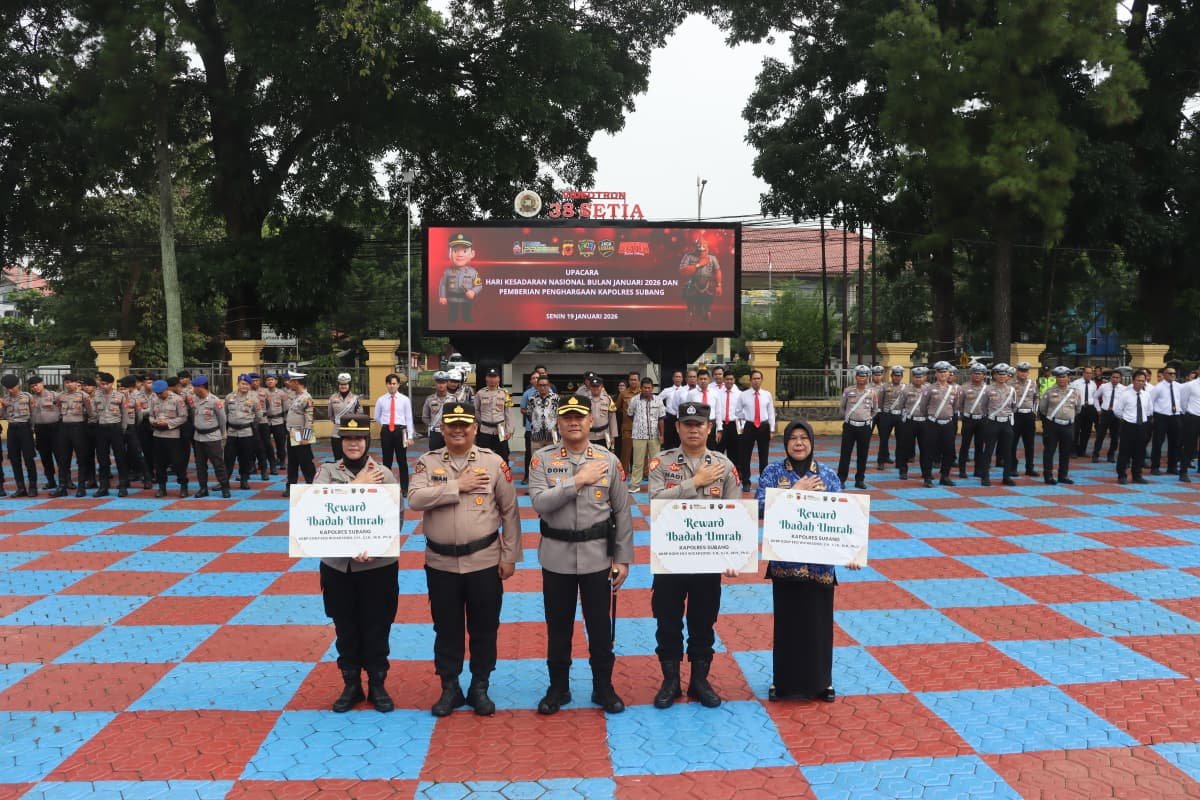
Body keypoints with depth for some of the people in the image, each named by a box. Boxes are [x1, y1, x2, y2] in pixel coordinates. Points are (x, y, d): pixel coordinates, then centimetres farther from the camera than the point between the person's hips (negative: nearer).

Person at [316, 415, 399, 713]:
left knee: (376, 629, 9)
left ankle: (378, 685, 26)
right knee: (345, 629, 13)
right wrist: (356, 486, -16)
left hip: (378, 565, -1)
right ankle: (351, 685, 29)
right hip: (337, 565, 1)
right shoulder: (326, 472, 2)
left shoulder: (384, 475, -3)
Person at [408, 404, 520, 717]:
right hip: (440, 562, 1)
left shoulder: (494, 463, -3)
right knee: (446, 629, 12)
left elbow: (510, 513, -1)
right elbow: (415, 499, -16)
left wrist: (510, 556, -3)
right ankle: (449, 688, 28)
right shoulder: (427, 462, 0)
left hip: (484, 561, -1)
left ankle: (480, 688, 27)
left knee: (483, 628, 10)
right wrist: (458, 486, -19)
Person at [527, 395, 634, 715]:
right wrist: (578, 480, -19)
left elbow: (622, 513, 1)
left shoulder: (609, 460, -2)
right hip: (556, 557, 0)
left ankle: (604, 687, 28)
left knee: (600, 626, 10)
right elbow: (539, 503, -17)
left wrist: (622, 559, -1)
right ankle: (558, 687, 29)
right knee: (558, 626, 13)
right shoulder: (542, 459, -4)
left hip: (597, 556, 0)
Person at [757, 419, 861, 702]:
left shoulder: (828, 475, 3)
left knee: (819, 621, 8)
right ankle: (784, 682, 22)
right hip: (785, 559, -1)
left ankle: (821, 681, 25)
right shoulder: (772, 473, 0)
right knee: (787, 621, 7)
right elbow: (760, 508, -12)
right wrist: (795, 492, -16)